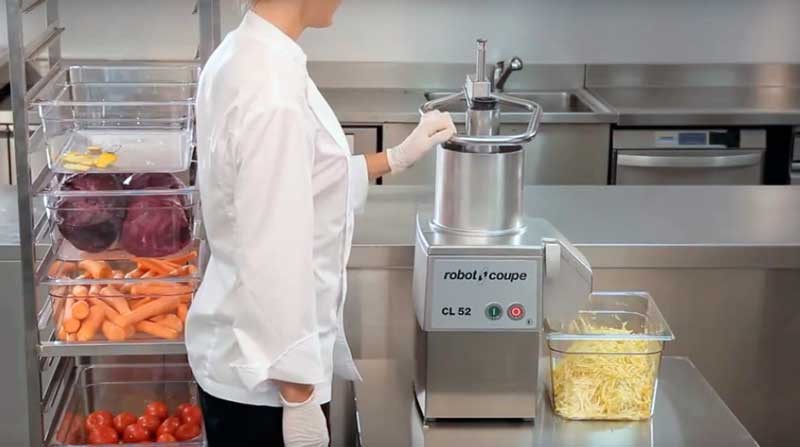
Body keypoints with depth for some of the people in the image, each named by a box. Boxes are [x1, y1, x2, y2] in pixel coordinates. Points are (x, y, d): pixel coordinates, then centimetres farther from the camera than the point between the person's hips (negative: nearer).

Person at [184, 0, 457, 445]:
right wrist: (299, 399, -20)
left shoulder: (240, 56, 2)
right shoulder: (273, 94, -26)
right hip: (264, 374, -9)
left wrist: (399, 156, 18)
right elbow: (274, 262, -25)